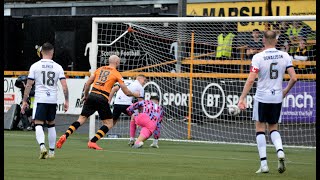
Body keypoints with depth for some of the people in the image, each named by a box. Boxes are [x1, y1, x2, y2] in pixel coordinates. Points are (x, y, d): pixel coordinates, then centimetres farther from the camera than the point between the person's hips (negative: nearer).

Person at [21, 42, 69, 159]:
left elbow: (28, 85, -2)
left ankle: (42, 145, -30)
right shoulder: (58, 67, 3)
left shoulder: (35, 66, -2)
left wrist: (24, 101, 4)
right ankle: (51, 151, 20)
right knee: (51, 124, 16)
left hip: (40, 99, -3)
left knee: (38, 124, -5)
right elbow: (64, 86, -3)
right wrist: (66, 101, 5)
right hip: (53, 100, 3)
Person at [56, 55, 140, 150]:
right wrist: (134, 94, 26)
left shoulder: (100, 69, 17)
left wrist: (85, 96, 30)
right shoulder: (116, 74, 5)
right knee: (109, 124, 8)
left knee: (81, 119, 9)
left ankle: (65, 136, -8)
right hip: (102, 99, -5)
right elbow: (126, 92, 6)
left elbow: (87, 84, 16)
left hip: (92, 96, 5)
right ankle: (92, 142, -5)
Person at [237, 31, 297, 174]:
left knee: (260, 129, 7)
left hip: (262, 98, -3)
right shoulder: (284, 56, -2)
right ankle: (280, 151, -11)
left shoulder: (258, 57, -11)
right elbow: (293, 78, -4)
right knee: (273, 128, 18)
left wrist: (242, 99, -12)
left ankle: (263, 164, 0)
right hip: (277, 98, 3)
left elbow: (251, 80, -15)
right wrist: (285, 91, 14)